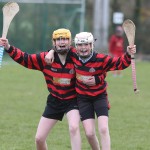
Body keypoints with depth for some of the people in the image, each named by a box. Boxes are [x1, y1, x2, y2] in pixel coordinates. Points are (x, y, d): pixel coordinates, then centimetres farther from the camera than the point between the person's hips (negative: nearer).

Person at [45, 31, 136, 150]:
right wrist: (51, 52, -8)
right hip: (83, 99, 2)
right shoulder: (73, 56, -8)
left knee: (103, 129, -15)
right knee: (90, 133, -5)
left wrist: (128, 54, -36)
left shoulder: (101, 59, -18)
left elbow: (121, 63, -18)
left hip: (100, 97, -2)